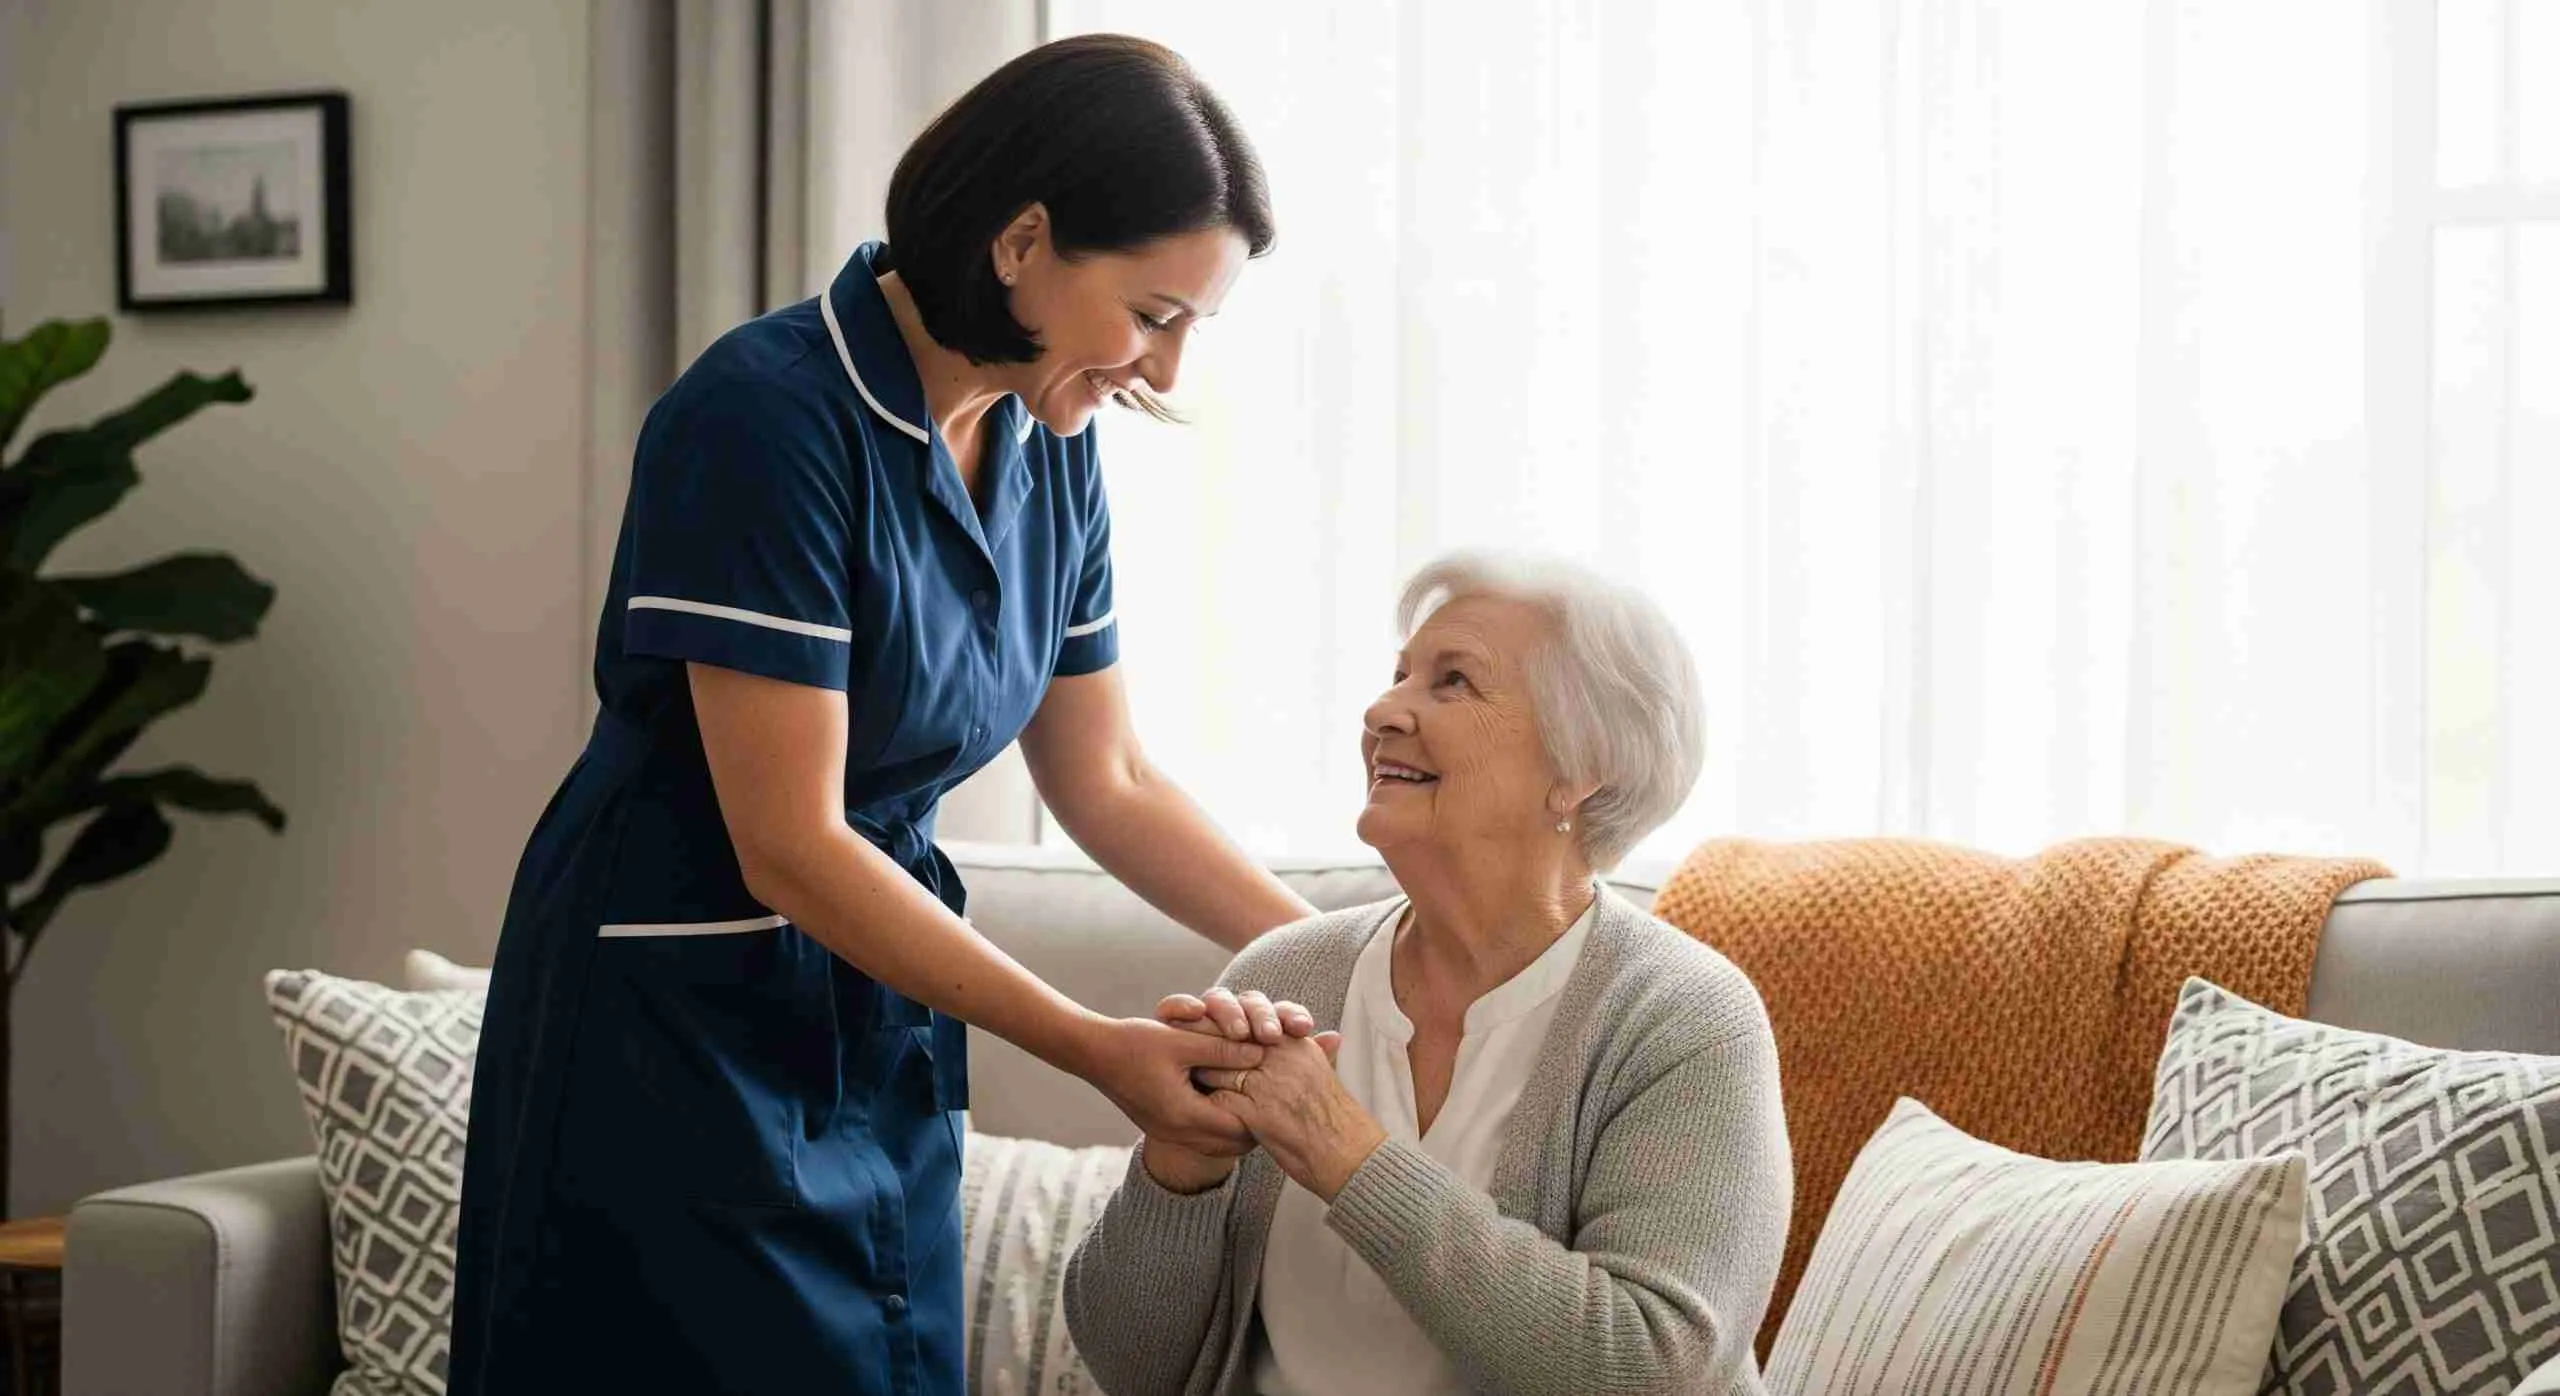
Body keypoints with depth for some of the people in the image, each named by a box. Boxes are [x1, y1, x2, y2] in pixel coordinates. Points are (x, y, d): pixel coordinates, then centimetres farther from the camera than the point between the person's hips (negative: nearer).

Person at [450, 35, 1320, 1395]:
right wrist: (1095, 1049, -22)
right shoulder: (769, 416, -22)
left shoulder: (1047, 449, 1)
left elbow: (1107, 785, 10)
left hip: (886, 1020, 7)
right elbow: (789, 847, -23)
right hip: (677, 1021, -7)